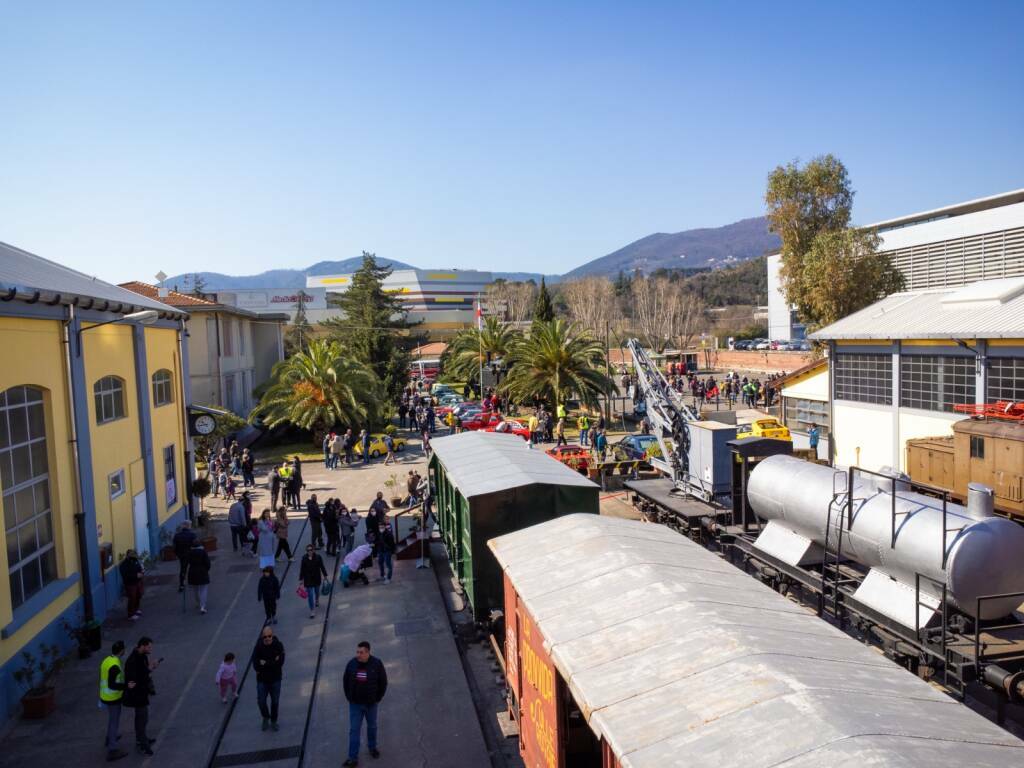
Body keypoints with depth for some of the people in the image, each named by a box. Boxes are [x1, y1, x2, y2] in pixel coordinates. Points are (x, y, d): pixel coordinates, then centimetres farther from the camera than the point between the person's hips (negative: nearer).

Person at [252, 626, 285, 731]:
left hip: (275, 679, 0)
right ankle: (266, 718, 38)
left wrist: (265, 663, -22)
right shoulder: (258, 647, -15)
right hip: (262, 679, 0)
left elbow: (280, 662, -23)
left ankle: (274, 721, 37)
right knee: (261, 701, 8)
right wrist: (272, 663, -24)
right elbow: (256, 665, -19)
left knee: (275, 702, 14)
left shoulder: (278, 646, -16)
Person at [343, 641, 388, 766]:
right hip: (355, 704, 1)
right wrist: (349, 697, 1)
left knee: (372, 726, 19)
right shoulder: (352, 664, -13)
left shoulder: (377, 664, -17)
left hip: (371, 704, 0)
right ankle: (353, 758, 10)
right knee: (354, 730, 2)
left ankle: (372, 747, 42)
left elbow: (383, 682, -8)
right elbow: (345, 681, 2)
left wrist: (377, 699, -6)